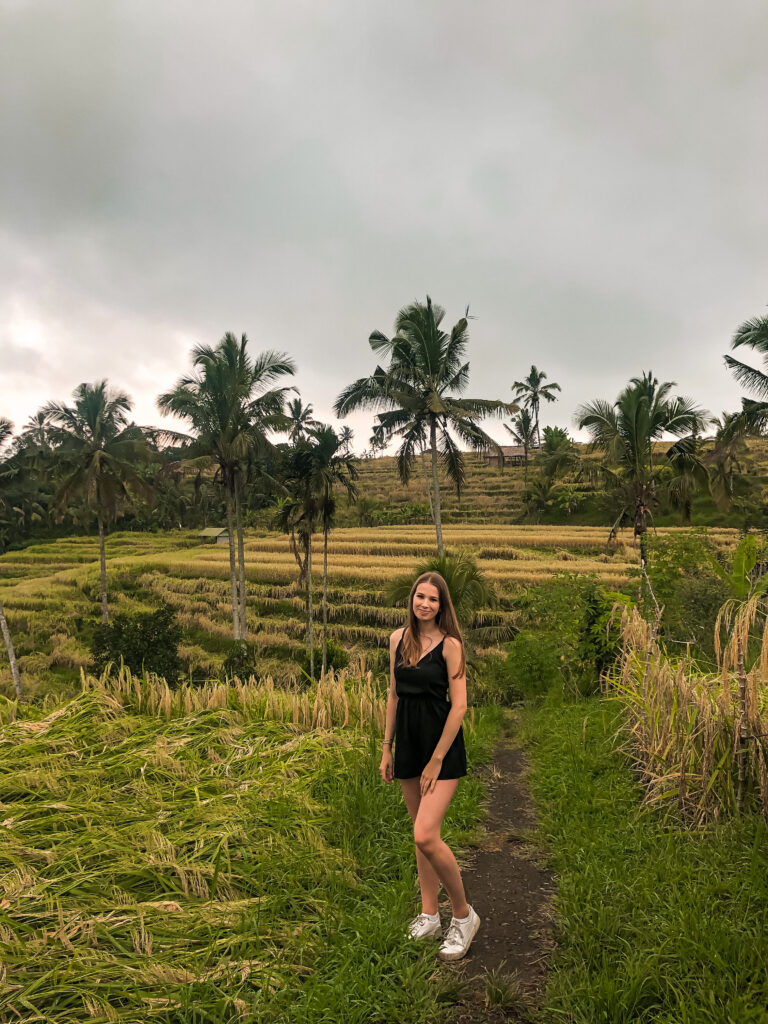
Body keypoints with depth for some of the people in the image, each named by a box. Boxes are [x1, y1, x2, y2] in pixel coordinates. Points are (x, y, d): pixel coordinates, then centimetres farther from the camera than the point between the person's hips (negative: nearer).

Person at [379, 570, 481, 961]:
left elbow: (459, 706, -12)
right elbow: (394, 696, 11)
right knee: (421, 836, 15)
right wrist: (387, 749, 11)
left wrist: (436, 760, -13)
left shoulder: (449, 644, -11)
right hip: (408, 744, 6)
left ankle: (464, 915, 9)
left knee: (426, 837, -14)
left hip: (442, 747, -6)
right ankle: (429, 916, 31)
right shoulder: (398, 639, 5)